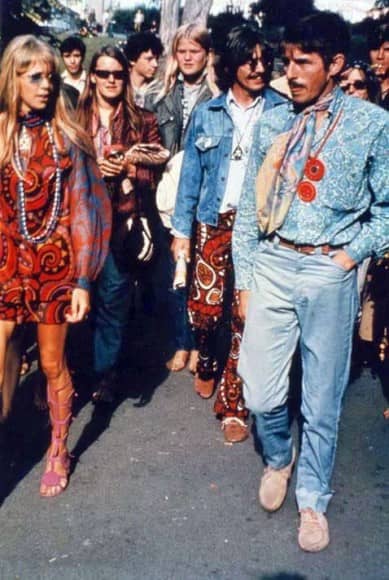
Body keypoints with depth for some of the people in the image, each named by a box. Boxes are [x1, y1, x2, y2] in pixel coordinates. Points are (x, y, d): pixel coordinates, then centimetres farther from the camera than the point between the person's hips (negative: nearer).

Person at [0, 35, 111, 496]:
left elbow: (81, 211, -1)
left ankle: (59, 452, 31)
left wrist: (83, 280, -6)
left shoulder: (66, 137, 0)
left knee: (53, 364, 11)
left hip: (54, 261, 0)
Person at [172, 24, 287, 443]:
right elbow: (191, 174, 7)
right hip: (214, 223, 2)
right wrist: (181, 230, 2)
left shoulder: (282, 111, 2)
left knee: (246, 317, -1)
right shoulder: (206, 113, 7)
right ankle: (207, 362, 34)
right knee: (205, 308, -1)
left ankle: (232, 404, 15)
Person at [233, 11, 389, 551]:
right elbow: (249, 206, 9)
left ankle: (313, 500, 29)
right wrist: (244, 278, 7)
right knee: (261, 393, 3)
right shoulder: (273, 123, 7)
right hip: (272, 265, 3)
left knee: (322, 400, 7)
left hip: (329, 271, -2)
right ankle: (278, 458, 36)